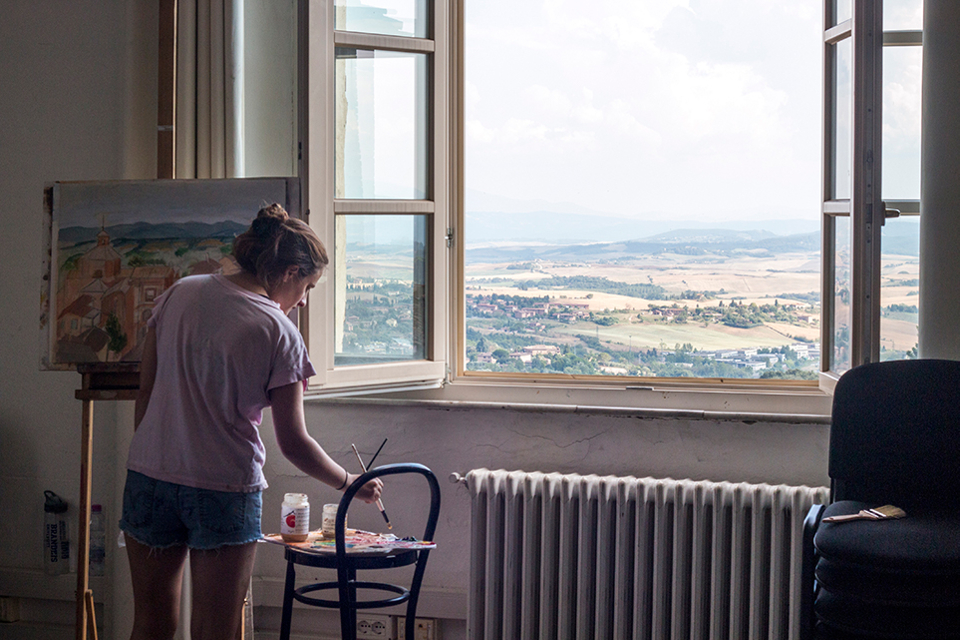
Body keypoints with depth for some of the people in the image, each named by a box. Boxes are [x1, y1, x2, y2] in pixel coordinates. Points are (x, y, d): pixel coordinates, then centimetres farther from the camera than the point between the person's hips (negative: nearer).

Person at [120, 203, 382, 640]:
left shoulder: (179, 294, 4)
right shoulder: (278, 332, -9)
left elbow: (145, 394, 7)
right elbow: (293, 444, -8)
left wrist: (148, 465, 15)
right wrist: (349, 482, 7)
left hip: (149, 475, 5)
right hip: (226, 489, -5)